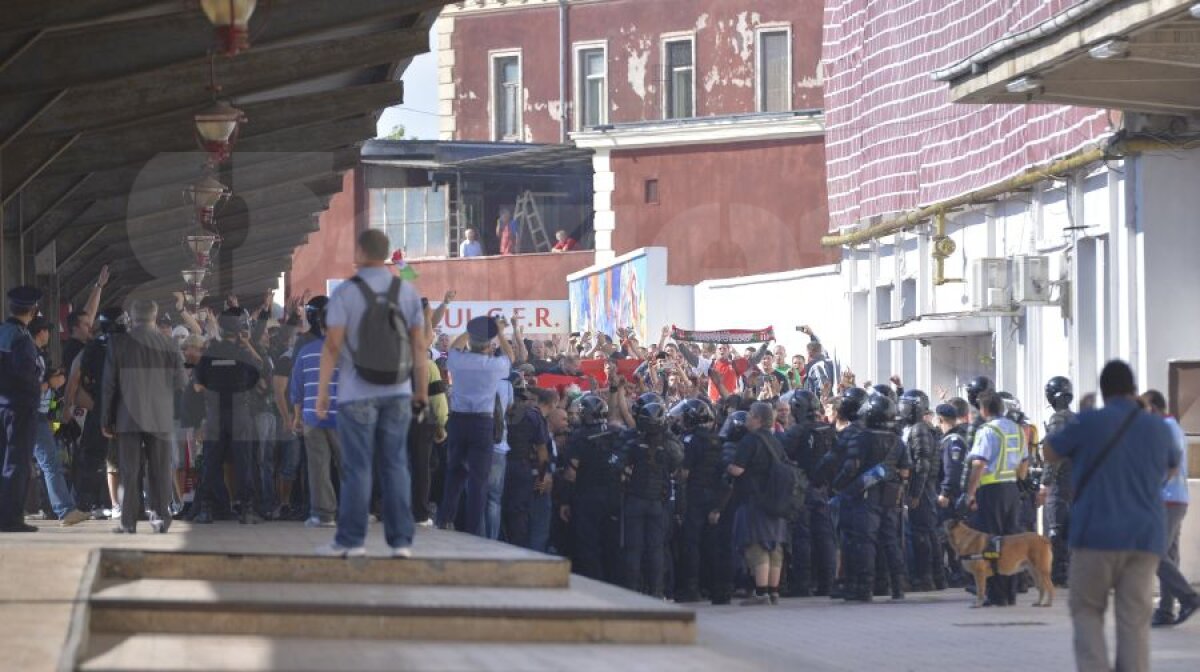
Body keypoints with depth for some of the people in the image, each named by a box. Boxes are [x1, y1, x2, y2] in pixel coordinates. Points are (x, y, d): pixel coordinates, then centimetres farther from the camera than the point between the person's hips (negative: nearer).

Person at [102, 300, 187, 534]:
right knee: (160, 469, 6)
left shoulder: (119, 343, -4)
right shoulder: (169, 344, -3)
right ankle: (161, 516, 2)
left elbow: (109, 383, -2)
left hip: (129, 417, -1)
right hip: (161, 417, 1)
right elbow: (180, 382, 1)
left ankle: (129, 521, 1)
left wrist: (107, 419, 5)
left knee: (130, 471, 2)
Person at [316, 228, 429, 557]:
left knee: (357, 466, 0)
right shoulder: (408, 292, 3)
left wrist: (323, 391, -5)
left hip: (357, 393, -3)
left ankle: (351, 540, 0)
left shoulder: (345, 293, -7)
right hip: (397, 391, 3)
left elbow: (332, 346, -11)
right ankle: (400, 540, 1)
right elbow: (420, 346, 3)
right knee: (395, 465, 4)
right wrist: (422, 392, 8)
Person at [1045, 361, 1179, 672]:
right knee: (1135, 621, 2)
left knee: (1087, 611, 10)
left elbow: (1050, 454, 9)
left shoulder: (1090, 423, -5)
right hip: (1145, 537, 3)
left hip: (1097, 534, -3)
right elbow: (1170, 470, 27)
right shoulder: (1159, 429, 7)